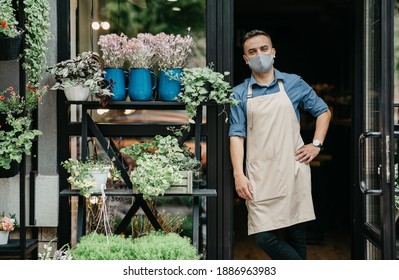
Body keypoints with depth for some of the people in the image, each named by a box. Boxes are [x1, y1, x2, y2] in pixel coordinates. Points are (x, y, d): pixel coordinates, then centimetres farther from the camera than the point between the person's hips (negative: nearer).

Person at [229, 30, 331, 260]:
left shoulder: (294, 83, 9)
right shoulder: (240, 94, 8)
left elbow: (324, 111, 19)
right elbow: (236, 135, 2)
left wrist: (316, 144, 5)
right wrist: (238, 175, -9)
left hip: (293, 173, 0)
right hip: (260, 178, 0)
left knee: (296, 236, 3)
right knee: (264, 236, -8)